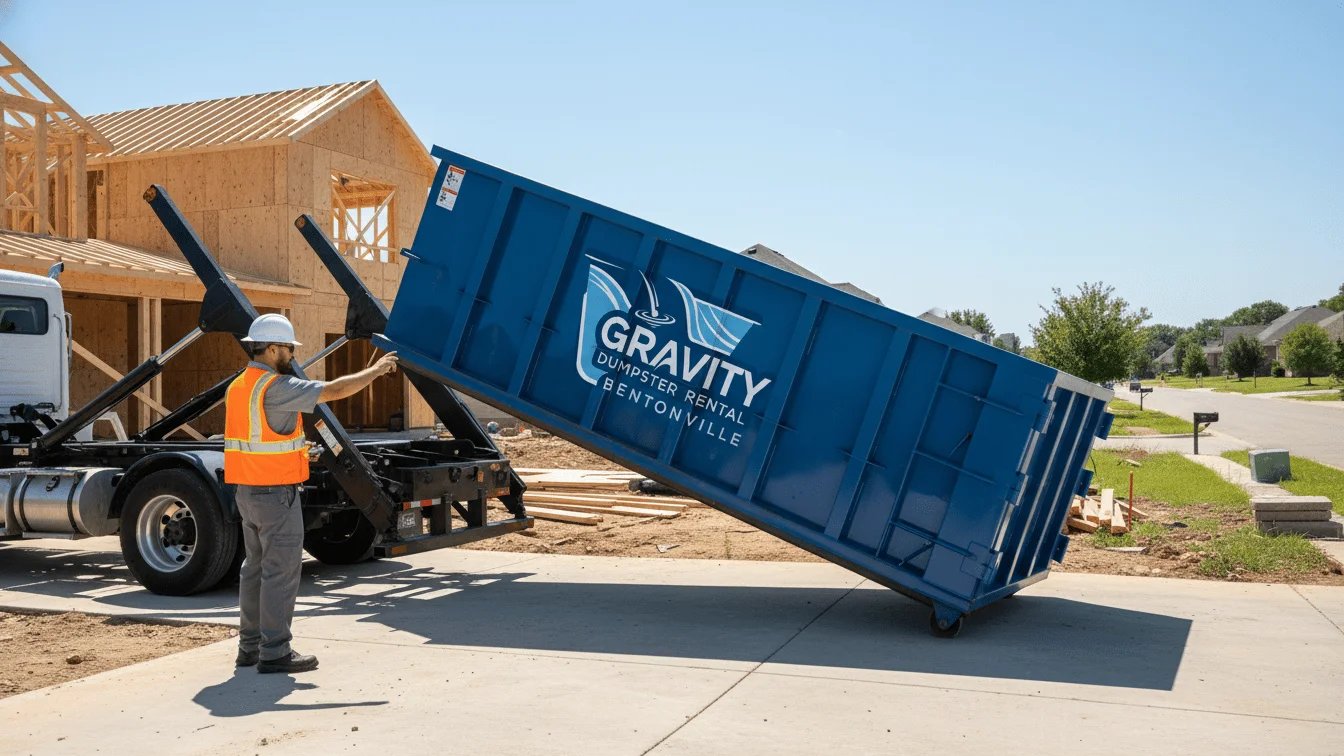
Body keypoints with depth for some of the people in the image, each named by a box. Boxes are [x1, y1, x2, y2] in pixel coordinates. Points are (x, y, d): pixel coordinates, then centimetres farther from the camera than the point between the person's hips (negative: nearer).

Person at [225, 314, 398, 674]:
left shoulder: (237, 387, 12)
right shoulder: (276, 387, -17)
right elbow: (334, 390, -20)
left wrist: (293, 451, 19)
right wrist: (376, 370, -8)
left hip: (247, 491, 10)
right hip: (276, 493, -10)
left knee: (256, 567, 16)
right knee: (281, 572, -3)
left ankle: (250, 645, 23)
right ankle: (275, 652, 1)